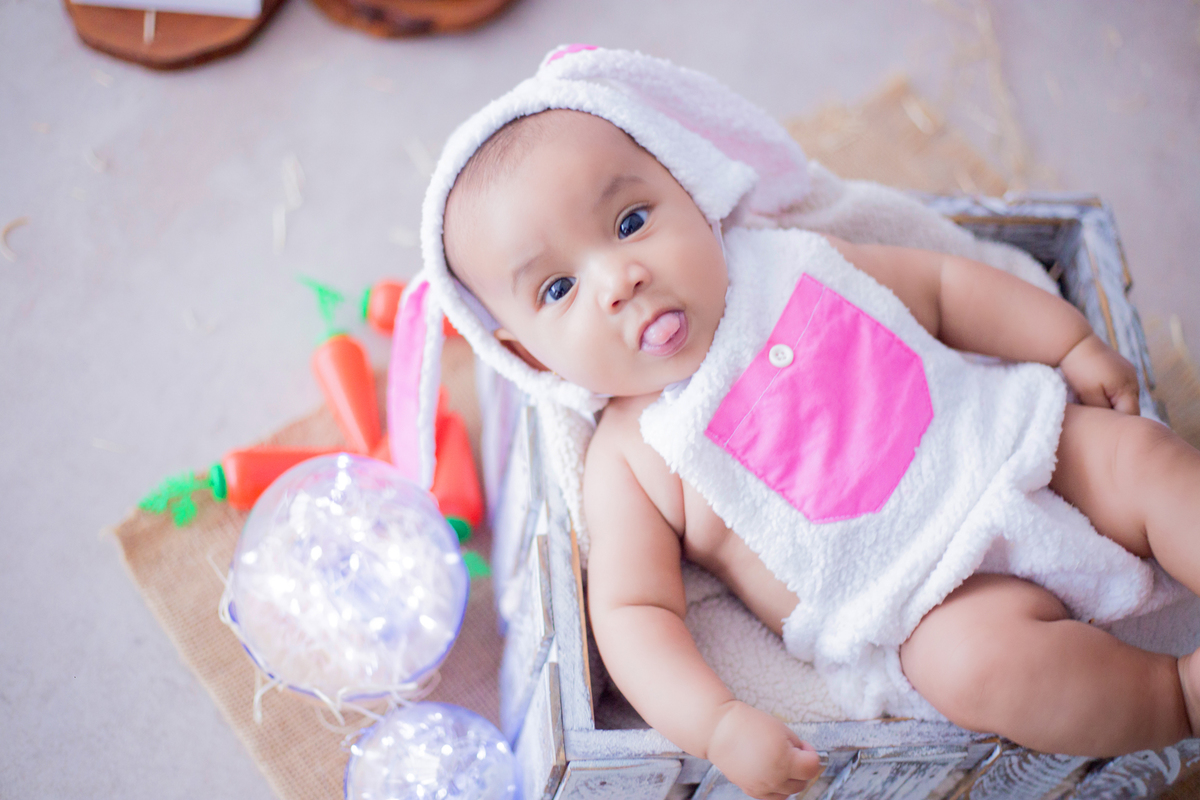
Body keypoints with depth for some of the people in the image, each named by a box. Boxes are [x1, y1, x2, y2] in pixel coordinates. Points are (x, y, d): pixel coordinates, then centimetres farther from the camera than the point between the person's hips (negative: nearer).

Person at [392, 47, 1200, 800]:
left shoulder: (795, 262, 2)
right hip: (935, 600, -4)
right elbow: (634, 611, -11)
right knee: (975, 658, -31)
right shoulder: (632, 458, -8)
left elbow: (943, 286, 15)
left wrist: (1072, 344, 12)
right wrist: (718, 724, -26)